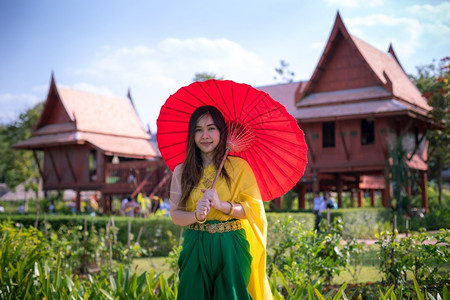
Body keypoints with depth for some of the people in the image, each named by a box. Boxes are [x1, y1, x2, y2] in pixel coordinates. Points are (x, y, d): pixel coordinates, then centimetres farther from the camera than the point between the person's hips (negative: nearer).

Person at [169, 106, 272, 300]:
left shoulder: (239, 167, -1)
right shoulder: (181, 171, 4)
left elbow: (255, 208, -6)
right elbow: (175, 214, 0)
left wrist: (222, 205, -19)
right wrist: (196, 215, -20)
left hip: (231, 250, -1)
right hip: (195, 250, 1)